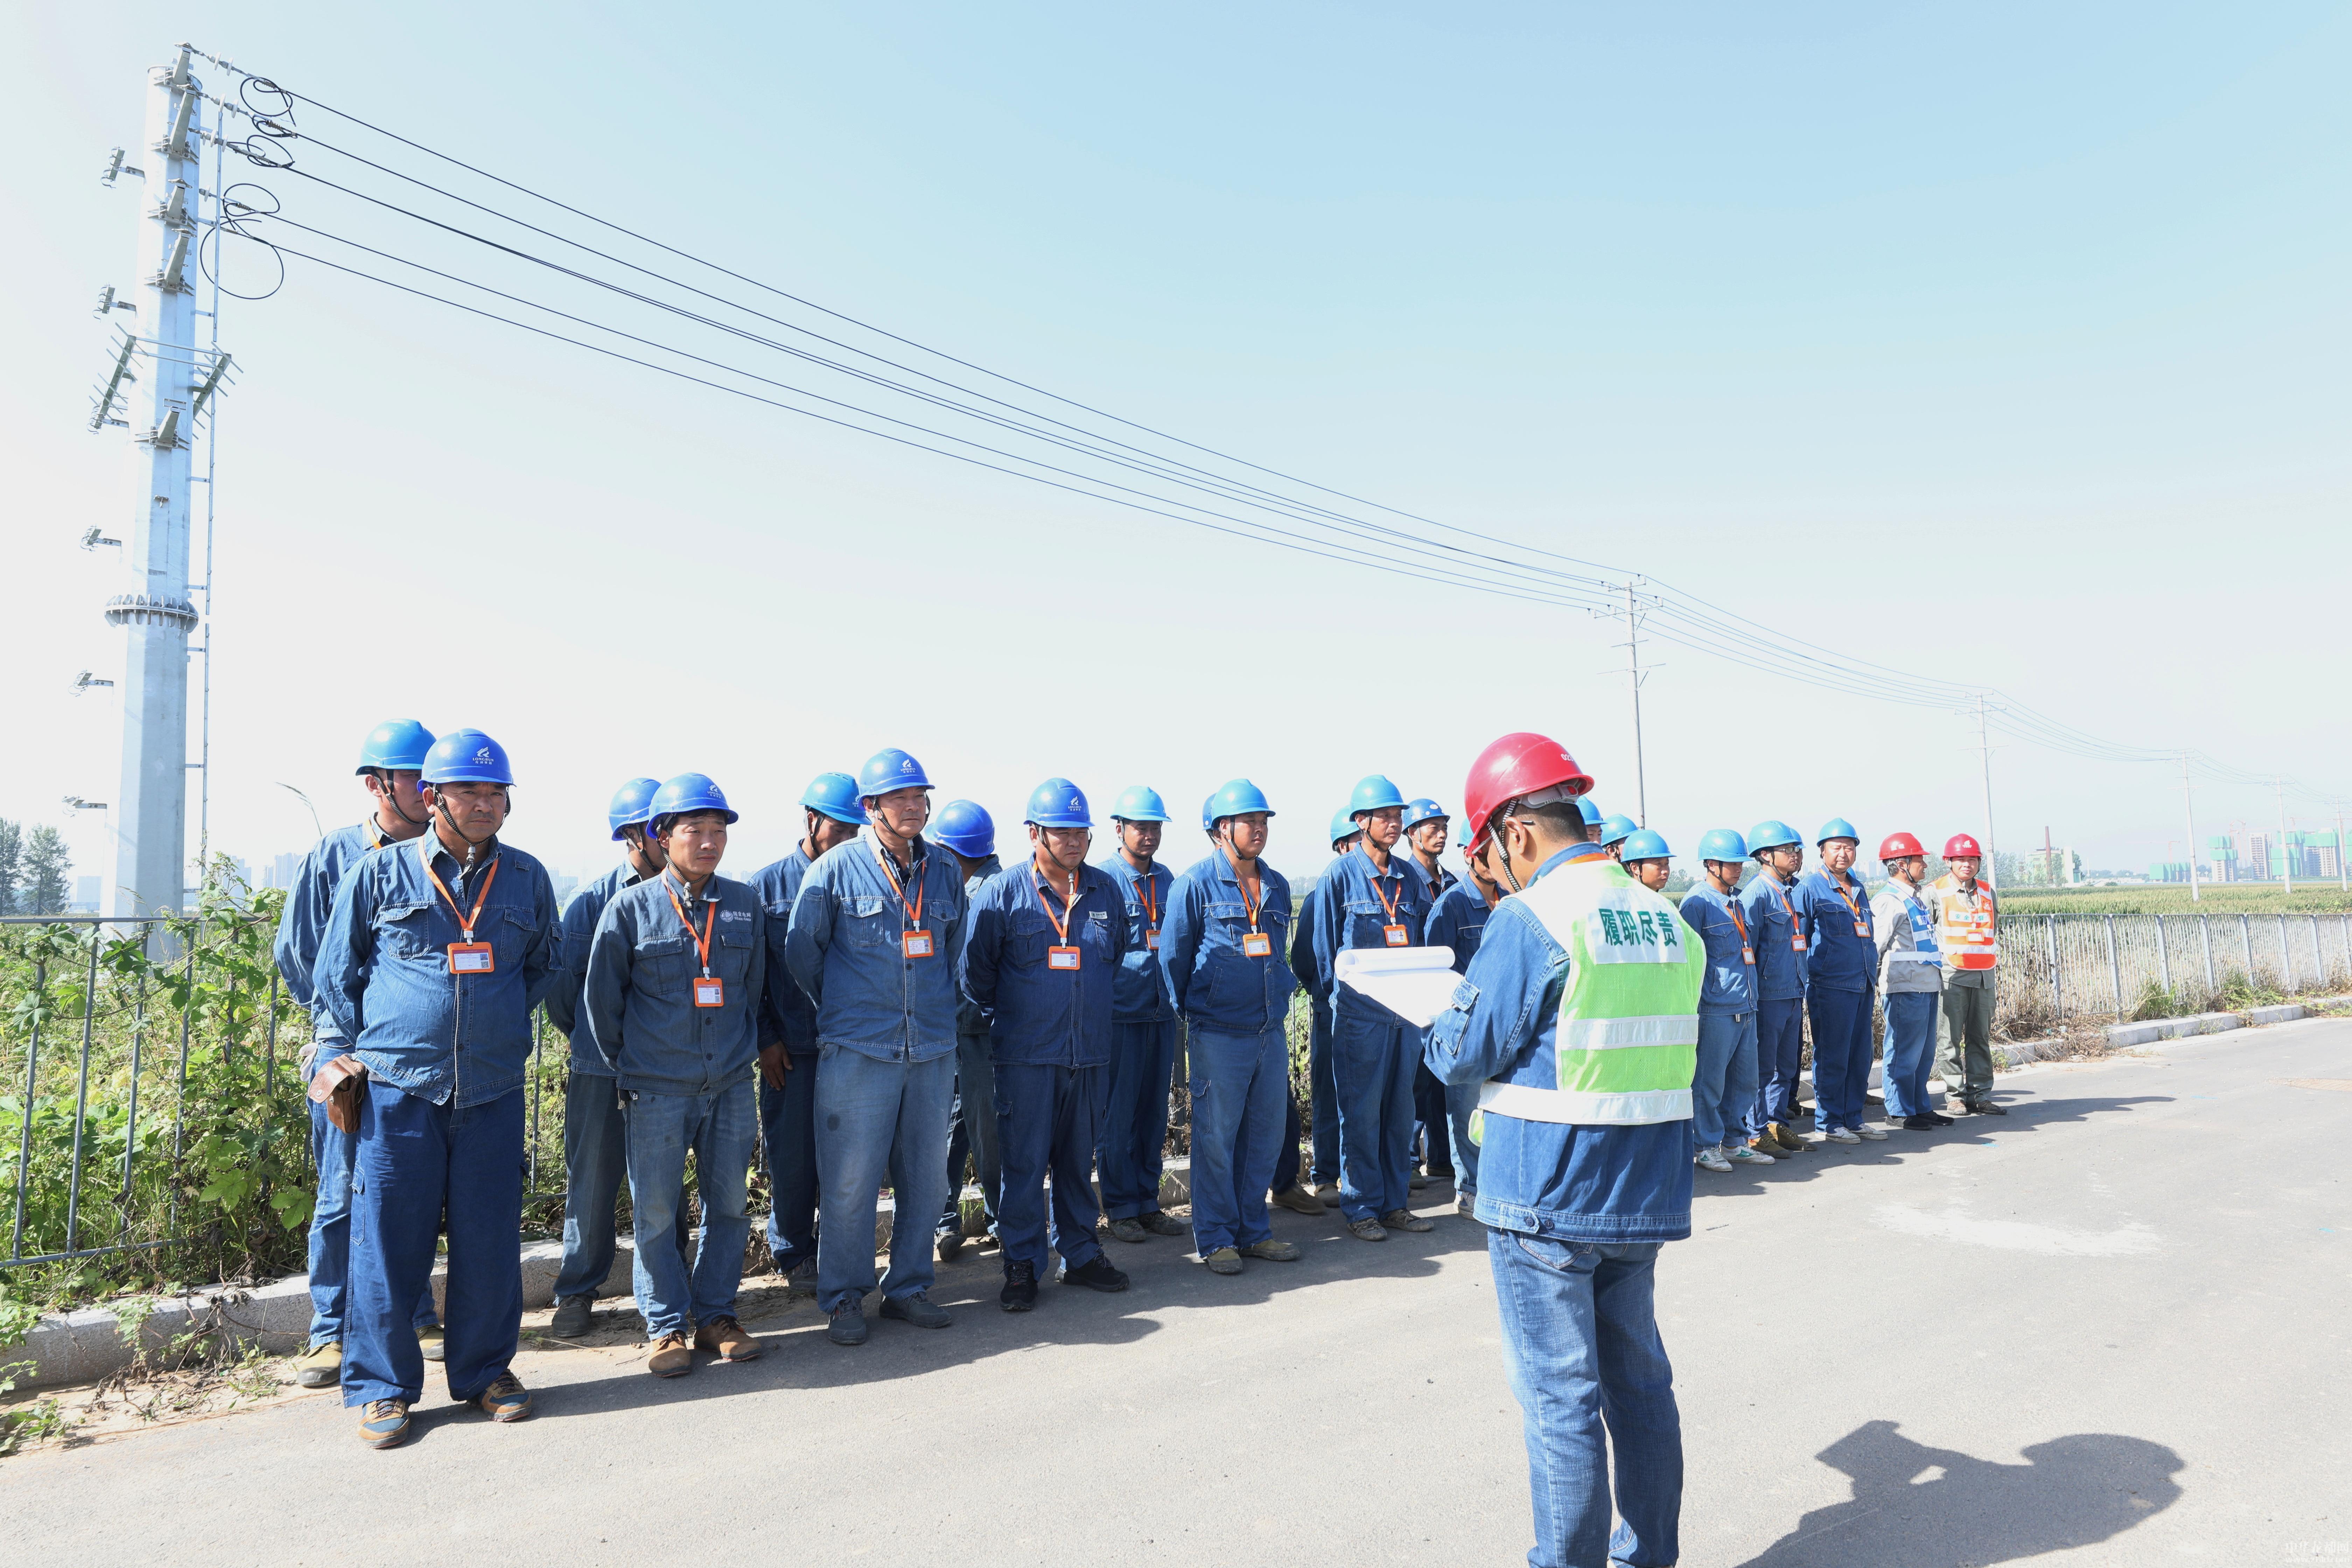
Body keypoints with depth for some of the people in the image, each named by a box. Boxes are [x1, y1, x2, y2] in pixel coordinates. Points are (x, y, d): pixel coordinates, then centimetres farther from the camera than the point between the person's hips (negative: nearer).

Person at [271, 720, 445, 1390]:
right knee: (342, 1194, 2)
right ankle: (330, 1334, 12)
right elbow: (296, 953, 5)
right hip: (347, 1046, -2)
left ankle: (416, 1318, 21)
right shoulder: (331, 856, 0)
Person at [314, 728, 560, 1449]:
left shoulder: (527, 878, 8)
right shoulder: (379, 874, 2)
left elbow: (546, 968, 22)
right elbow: (337, 972, 11)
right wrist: (368, 1049, 9)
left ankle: (484, 1370, 24)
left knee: (489, 1240, 7)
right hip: (398, 1087, -2)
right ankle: (381, 1386, 17)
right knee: (389, 1240, 2)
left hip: (494, 1091, 2)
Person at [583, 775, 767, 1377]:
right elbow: (601, 998, 4)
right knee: (656, 1212, 4)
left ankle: (716, 1315, 24)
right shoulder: (630, 908, -4)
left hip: (732, 1085, 3)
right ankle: (667, 1326, 18)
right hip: (658, 1091, -2)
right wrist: (628, 1069, 8)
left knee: (729, 1204, 9)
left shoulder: (747, 905, 3)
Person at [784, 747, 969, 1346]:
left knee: (926, 1179, 11)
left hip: (933, 1050, 4)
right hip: (858, 1051, -4)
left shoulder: (946, 873, 7)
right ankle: (844, 1298, 16)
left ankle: (908, 1288, 26)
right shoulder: (835, 869, -5)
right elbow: (801, 951, 5)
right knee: (850, 1182, 0)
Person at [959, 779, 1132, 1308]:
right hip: (1026, 1055, -3)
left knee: (1079, 1159, 13)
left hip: (1090, 1053, 4)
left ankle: (1080, 1254, 26)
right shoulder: (1001, 892, -5)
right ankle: (1022, 1266, 12)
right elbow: (974, 969, 2)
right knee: (1024, 1163, 1)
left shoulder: (1107, 891, 6)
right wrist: (1001, 1019, 9)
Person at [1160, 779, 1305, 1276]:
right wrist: (1190, 1014, 5)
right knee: (1216, 1138, 1)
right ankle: (1216, 1239, 13)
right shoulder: (1195, 884, -6)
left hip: (1271, 1031, 6)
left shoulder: (1276, 886, 12)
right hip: (1218, 1035, -6)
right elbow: (1173, 956, 0)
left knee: (1264, 1136, 11)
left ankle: (1253, 1231, 23)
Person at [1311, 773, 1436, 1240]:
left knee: (1400, 1109, 11)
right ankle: (1360, 1208, 8)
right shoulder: (1341, 875, -4)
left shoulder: (1409, 880, 11)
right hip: (1361, 1010, -5)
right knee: (1361, 1111, 0)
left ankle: (1395, 1202, 20)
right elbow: (1326, 945, -2)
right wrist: (1340, 994, -4)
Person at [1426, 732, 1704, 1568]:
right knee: (1639, 1380, 19)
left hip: (1545, 1198, -7)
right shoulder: (1666, 920, 5)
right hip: (1645, 1194, 7)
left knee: (1559, 1396, 4)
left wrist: (1442, 1024, 8)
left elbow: (1461, 1059, -12)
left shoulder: (1528, 919, -16)